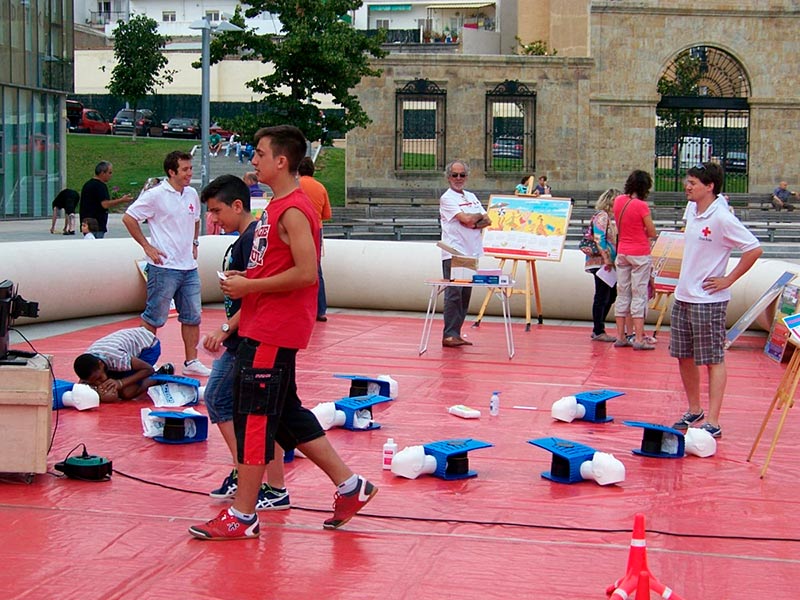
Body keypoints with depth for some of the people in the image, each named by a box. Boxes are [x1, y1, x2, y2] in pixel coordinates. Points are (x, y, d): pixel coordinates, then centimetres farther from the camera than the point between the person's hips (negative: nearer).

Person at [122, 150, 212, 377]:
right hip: (164, 267, -7)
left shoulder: (192, 194, 10)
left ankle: (191, 362, 16)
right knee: (154, 318, 0)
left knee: (192, 317, 8)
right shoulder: (155, 195, -9)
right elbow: (129, 218, -7)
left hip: (189, 267, 7)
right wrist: (147, 246, -8)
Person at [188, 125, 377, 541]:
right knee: (288, 416, 16)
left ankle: (242, 517, 3)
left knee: (253, 417, -5)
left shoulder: (293, 211, -16)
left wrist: (250, 286, -17)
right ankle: (350, 486, 22)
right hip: (262, 329, 10)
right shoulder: (277, 206, 16)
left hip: (273, 333, -10)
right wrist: (243, 282, 8)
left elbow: (306, 272, -24)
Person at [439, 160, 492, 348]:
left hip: (471, 253, 7)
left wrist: (473, 223, -8)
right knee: (454, 293, -11)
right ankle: (449, 335, -11)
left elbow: (487, 221, 11)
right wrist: (479, 216, 4)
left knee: (465, 294, 7)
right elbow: (466, 219, -16)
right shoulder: (447, 198, -4)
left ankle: (456, 334, 11)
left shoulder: (471, 197, 18)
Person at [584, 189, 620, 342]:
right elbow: (598, 239, -20)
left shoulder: (608, 217, 17)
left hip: (608, 263, 10)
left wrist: (611, 260, 11)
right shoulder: (602, 216, -11)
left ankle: (598, 329, 19)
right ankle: (598, 332, 1)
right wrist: (606, 259, -23)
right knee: (602, 297, -5)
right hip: (600, 262, -10)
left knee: (611, 295, 13)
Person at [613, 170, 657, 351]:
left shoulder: (618, 200, 1)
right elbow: (652, 233, -11)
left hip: (622, 252, 6)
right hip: (640, 254, -6)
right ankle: (639, 339, 0)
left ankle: (620, 336, 15)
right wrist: (641, 232, 6)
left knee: (622, 294, 11)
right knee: (639, 295, -1)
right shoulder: (641, 206, -17)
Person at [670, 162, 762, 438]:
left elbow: (754, 249, -18)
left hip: (708, 300, -8)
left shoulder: (722, 218, -18)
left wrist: (728, 280, -14)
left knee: (713, 360, -1)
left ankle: (712, 423, 2)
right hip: (683, 297, 8)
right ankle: (694, 411, 30)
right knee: (683, 356, 15)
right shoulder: (692, 210, 7)